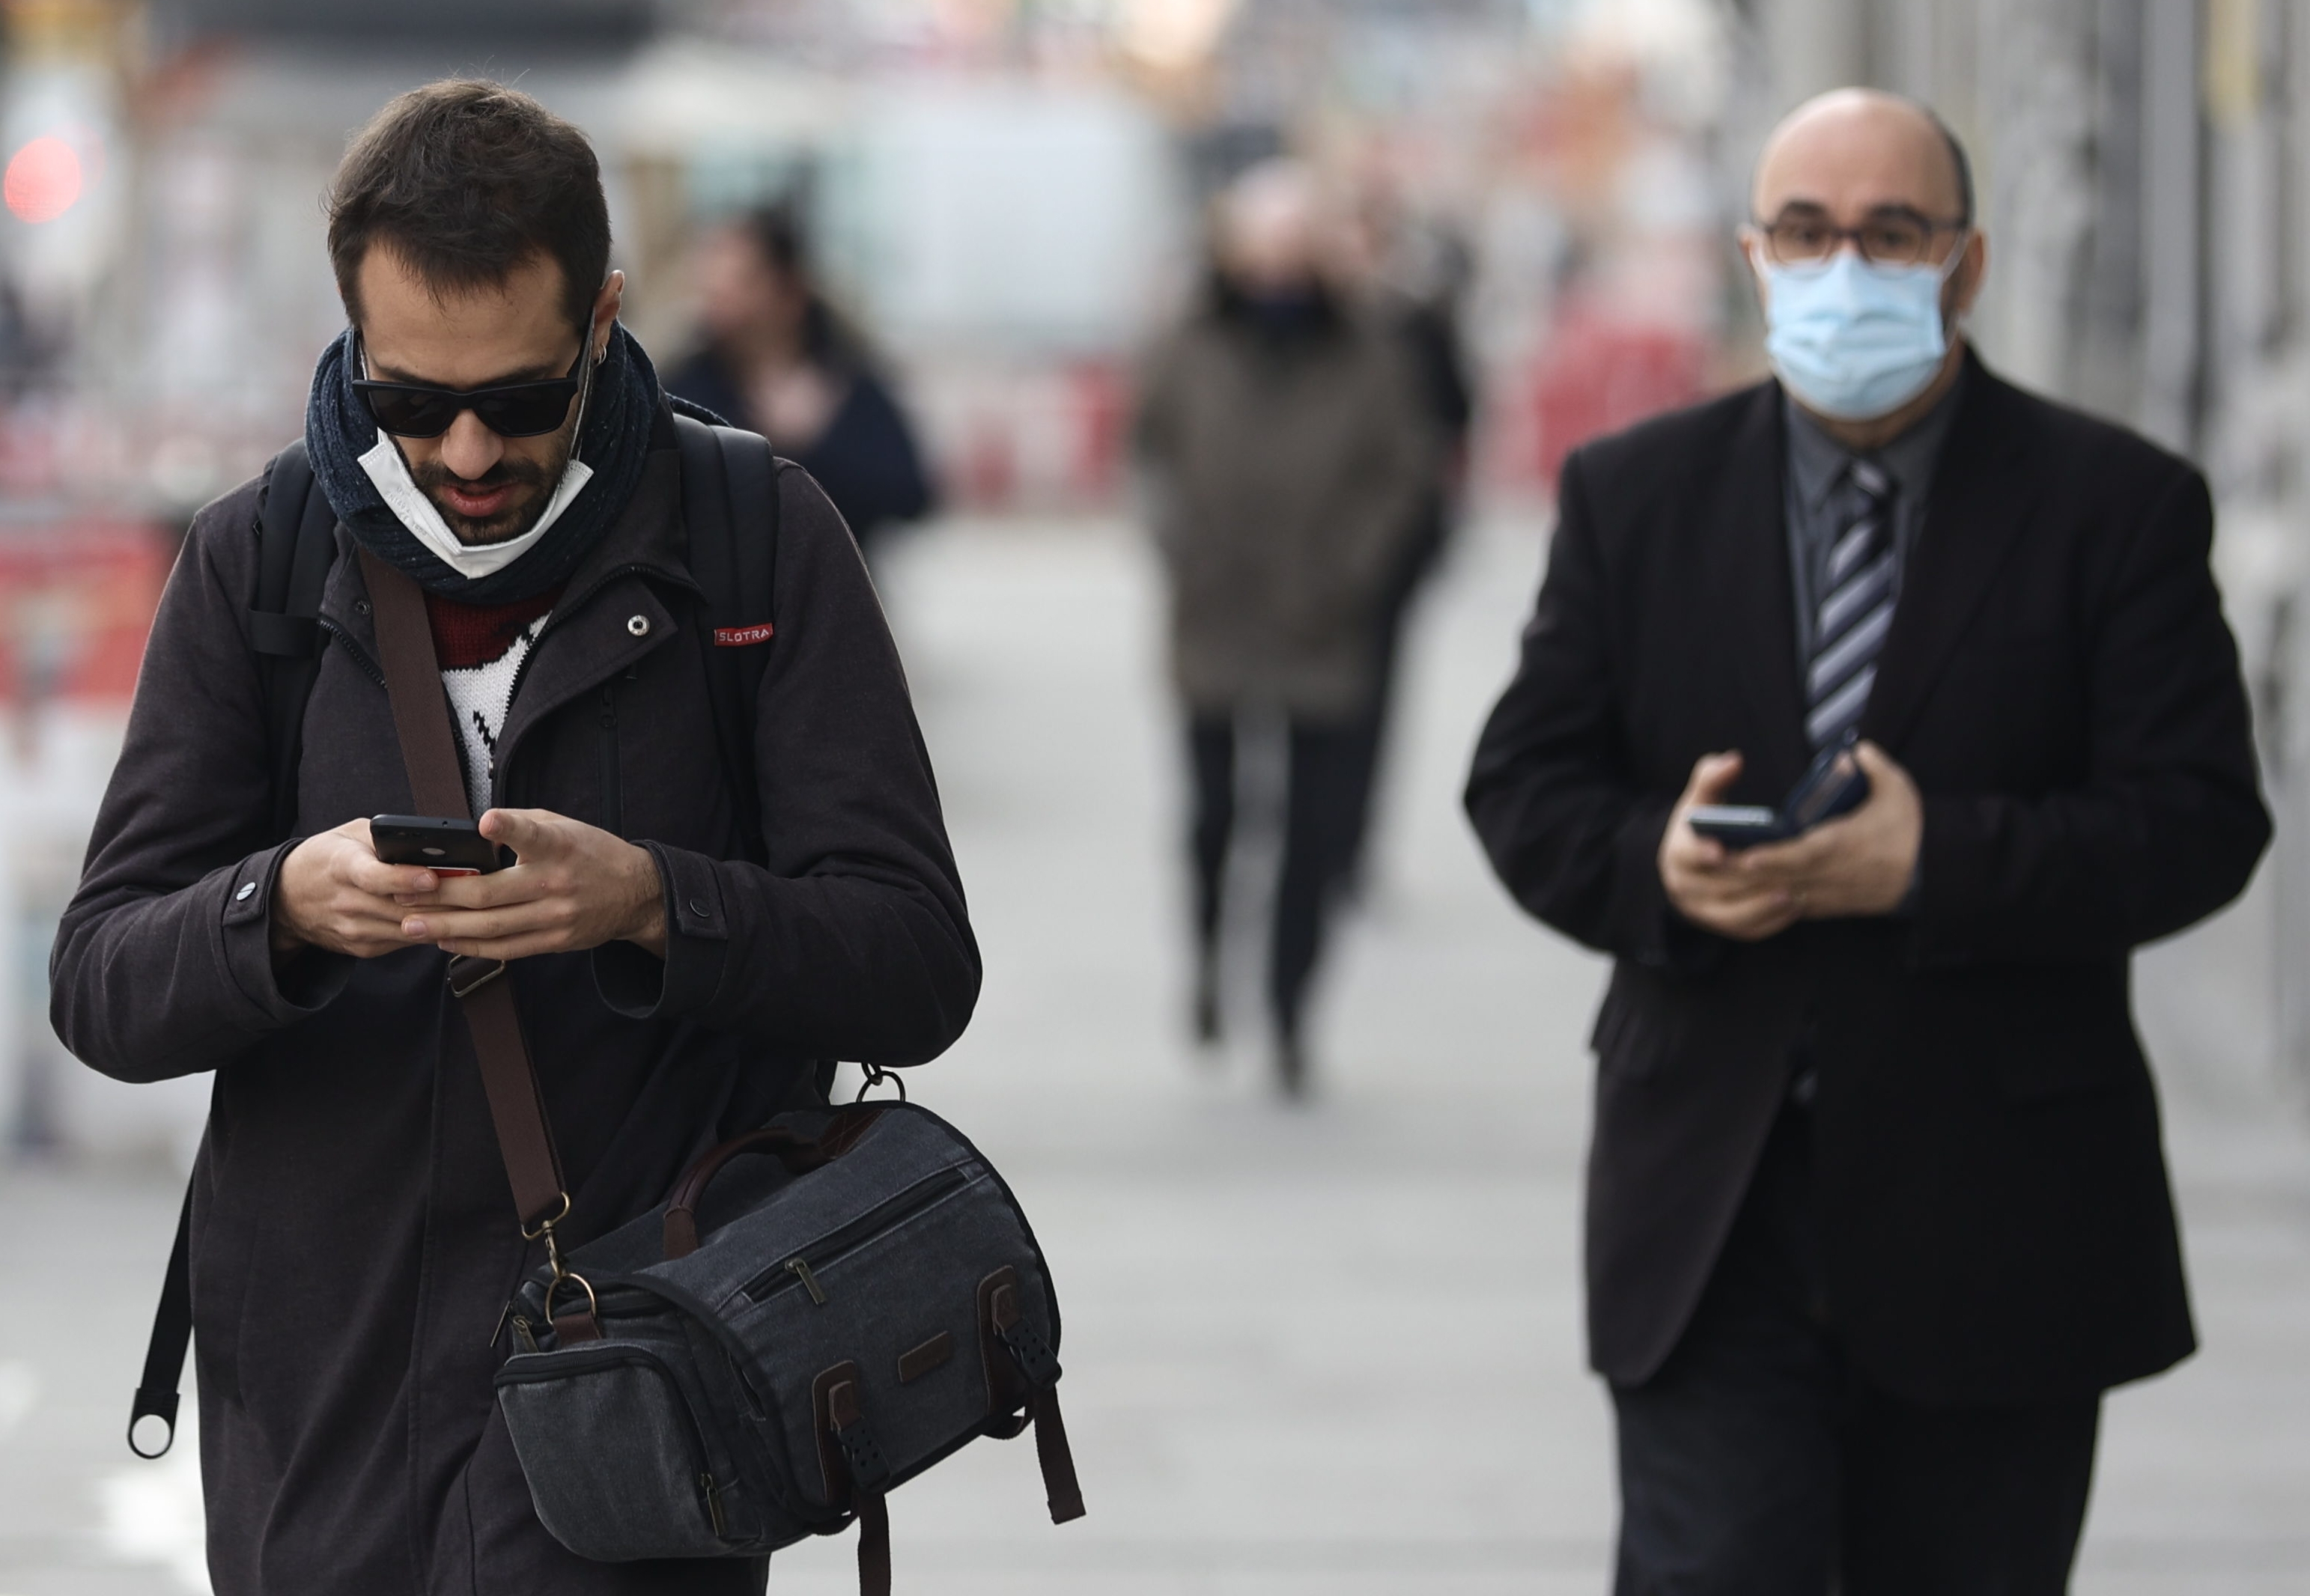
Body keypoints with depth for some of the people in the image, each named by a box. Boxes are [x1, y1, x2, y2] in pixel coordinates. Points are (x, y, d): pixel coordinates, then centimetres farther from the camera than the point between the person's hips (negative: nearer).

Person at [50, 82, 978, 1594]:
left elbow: (918, 968, -7)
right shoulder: (259, 559, 4)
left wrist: (650, 903, -25)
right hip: (319, 1398, 3)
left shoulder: (760, 542, -3)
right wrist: (289, 909, -23)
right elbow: (101, 986, -1)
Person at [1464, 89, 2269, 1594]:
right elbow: (1524, 788, 7)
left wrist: (1935, 864, -22)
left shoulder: (2116, 506, -1)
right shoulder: (1634, 497, 8)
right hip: (1709, 1203, 1)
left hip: (1993, 1226, -1)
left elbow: (2198, 820, -8)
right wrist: (1653, 866, -16)